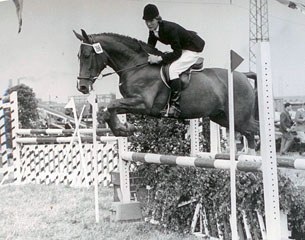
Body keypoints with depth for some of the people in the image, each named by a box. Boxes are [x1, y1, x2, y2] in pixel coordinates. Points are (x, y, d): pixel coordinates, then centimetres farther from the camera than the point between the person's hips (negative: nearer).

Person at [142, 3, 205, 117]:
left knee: (172, 69, -26)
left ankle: (175, 105, -24)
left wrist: (160, 58, -36)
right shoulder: (153, 31, -6)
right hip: (181, 48, 10)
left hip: (193, 49, -10)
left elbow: (177, 53, -30)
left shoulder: (170, 29, -33)